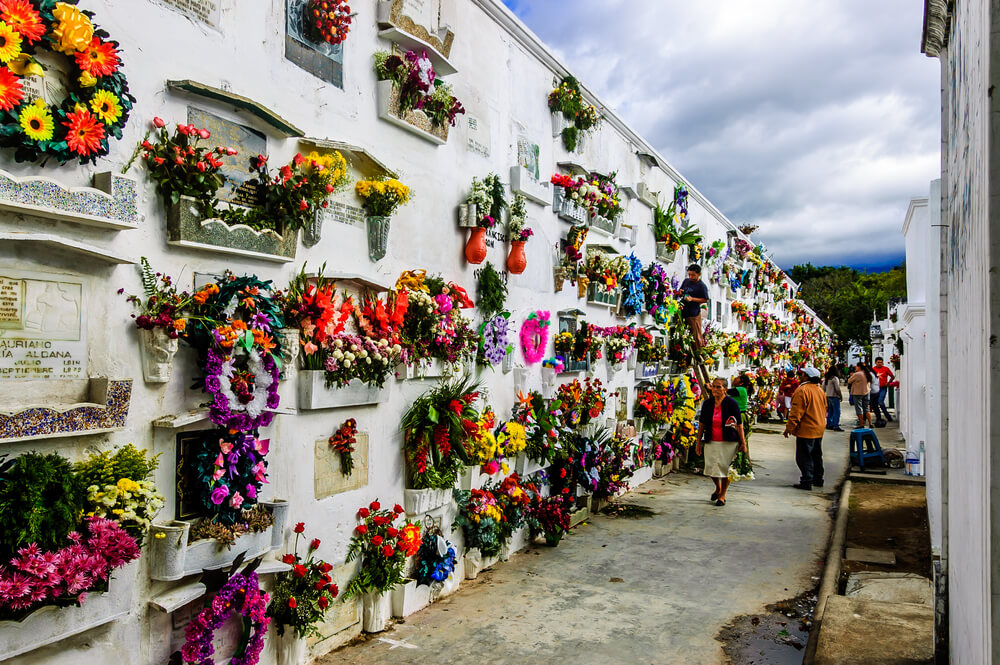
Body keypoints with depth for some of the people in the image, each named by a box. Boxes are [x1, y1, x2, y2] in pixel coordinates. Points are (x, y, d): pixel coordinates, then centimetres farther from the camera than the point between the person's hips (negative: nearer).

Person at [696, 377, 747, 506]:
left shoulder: (732, 403, -7)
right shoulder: (707, 403, 4)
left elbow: (739, 425, -5)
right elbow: (702, 424, 9)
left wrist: (743, 442, -8)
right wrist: (699, 442, 9)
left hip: (728, 442, -3)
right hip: (711, 442, 4)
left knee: (725, 468, 2)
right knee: (711, 467, 6)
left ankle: (722, 495, 19)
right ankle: (718, 488, 36)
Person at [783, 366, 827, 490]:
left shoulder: (802, 390, -17)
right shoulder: (820, 390, 10)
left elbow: (796, 412, -19)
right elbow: (824, 409, 19)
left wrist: (789, 427, -13)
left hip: (805, 430, -9)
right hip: (819, 430, 9)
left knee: (804, 457, -3)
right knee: (817, 455, 17)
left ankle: (807, 481, -2)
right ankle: (818, 479, 25)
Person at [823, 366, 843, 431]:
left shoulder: (827, 378, 9)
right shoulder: (835, 378, -13)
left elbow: (823, 388, 14)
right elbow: (837, 389, -14)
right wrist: (841, 396, -4)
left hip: (828, 397, 8)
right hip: (834, 397, -8)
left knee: (830, 411, 14)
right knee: (836, 412, -5)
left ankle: (829, 424, 19)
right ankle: (836, 426, -7)